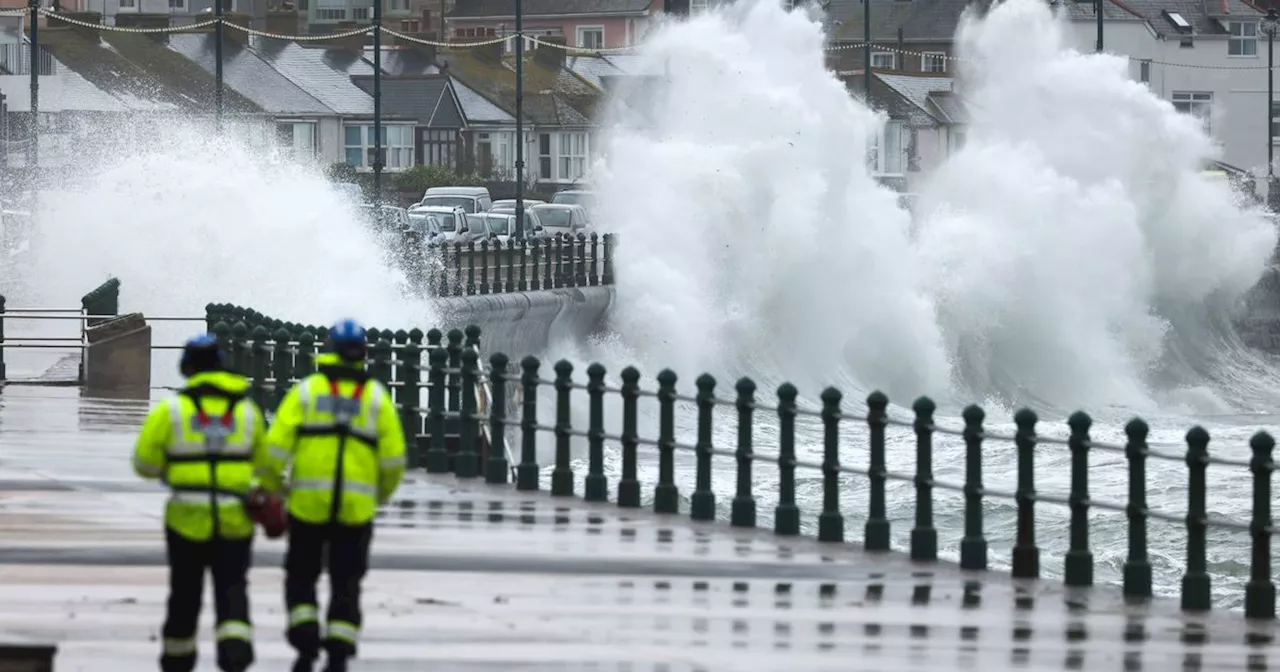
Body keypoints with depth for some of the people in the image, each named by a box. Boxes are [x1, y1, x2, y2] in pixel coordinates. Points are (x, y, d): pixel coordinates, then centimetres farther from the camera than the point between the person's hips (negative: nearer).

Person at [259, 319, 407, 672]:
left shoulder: (305, 391, 1)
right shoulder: (376, 396, 4)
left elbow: (276, 447, -6)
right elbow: (393, 457, 1)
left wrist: (271, 487, 9)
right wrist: (383, 493, 20)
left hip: (308, 505, -1)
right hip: (357, 508, 1)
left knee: (301, 577, 14)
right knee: (346, 585, 11)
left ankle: (305, 641, -5)